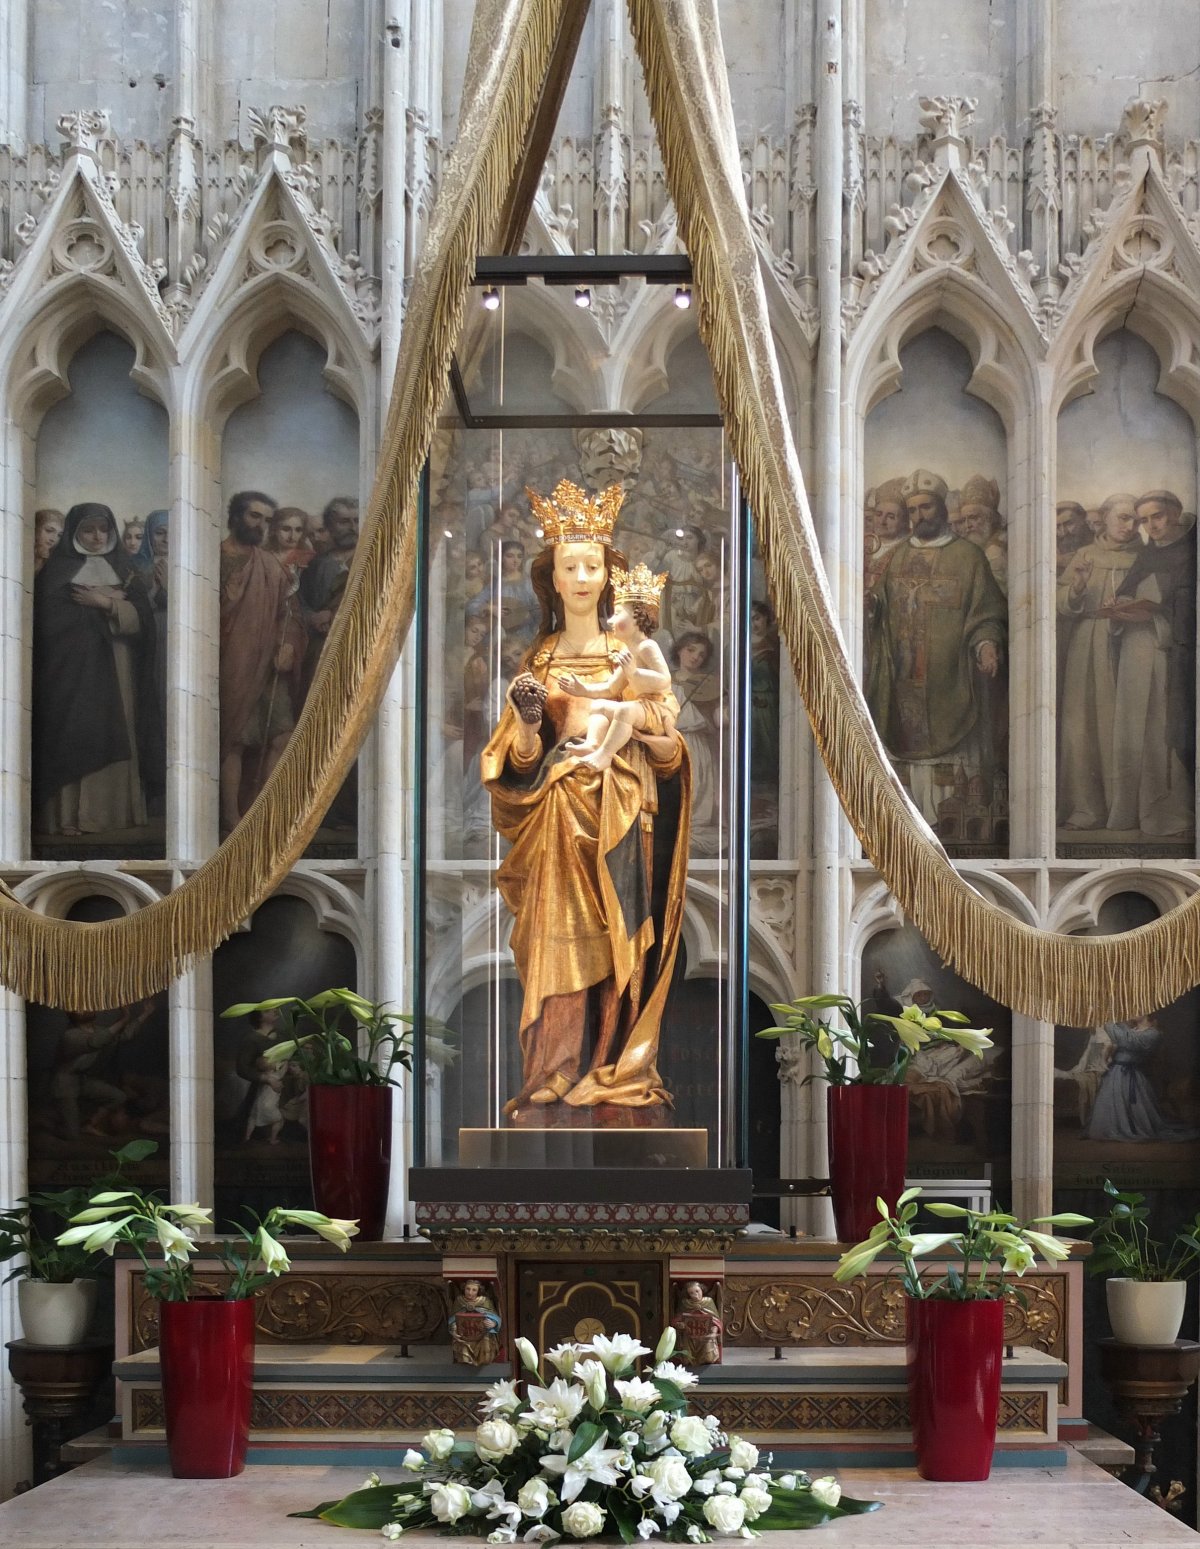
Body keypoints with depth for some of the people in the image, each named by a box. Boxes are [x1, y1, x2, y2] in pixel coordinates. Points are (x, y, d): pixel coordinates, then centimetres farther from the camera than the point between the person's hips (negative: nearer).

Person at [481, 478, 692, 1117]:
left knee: (617, 949, -4)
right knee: (558, 947, -6)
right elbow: (521, 761, 5)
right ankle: (554, 1082, -2)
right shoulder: (539, 658, 10)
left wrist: (644, 730, -17)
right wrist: (527, 721, -14)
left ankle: (617, 1077, 3)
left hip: (621, 820, 0)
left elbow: (668, 750, 4)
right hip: (558, 820, 1)